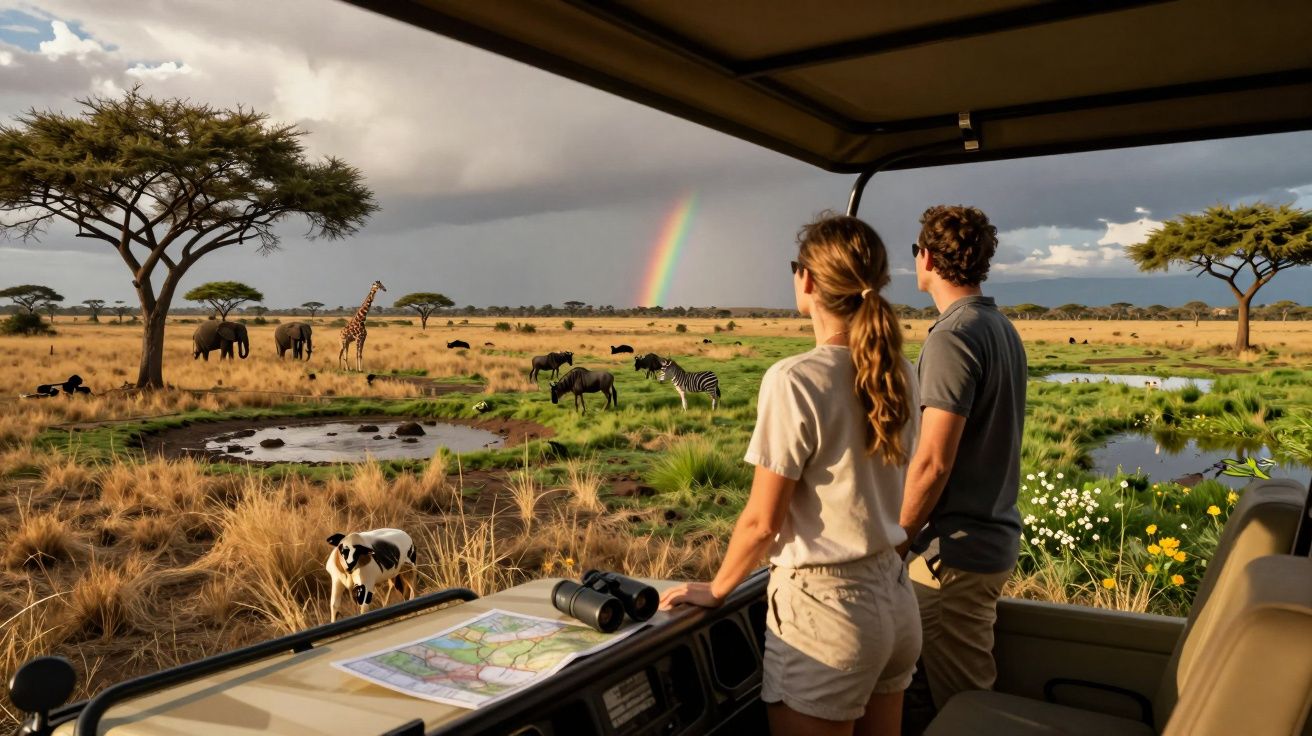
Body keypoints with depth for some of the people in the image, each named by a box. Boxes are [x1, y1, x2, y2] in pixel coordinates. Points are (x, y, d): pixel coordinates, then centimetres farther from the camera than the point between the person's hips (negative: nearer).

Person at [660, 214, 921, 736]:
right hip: (893, 595, 7)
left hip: (825, 609, -7)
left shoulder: (795, 380, -19)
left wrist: (716, 589, 1)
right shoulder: (897, 374, 1)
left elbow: (762, 521, -15)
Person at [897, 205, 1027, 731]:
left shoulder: (954, 337, -18)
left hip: (956, 549, -9)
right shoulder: (1003, 329, 10)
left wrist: (896, 541, -10)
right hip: (997, 535, 9)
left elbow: (933, 461, -22)